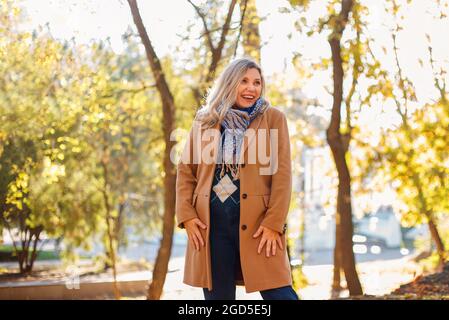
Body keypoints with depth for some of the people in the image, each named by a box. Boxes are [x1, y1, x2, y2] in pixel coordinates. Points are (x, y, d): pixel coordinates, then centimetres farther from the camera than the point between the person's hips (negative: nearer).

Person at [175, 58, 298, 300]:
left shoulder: (273, 118, 5)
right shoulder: (204, 121, 11)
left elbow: (282, 174, -1)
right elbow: (185, 171, 13)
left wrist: (274, 223, -10)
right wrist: (186, 216, 0)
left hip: (257, 223, -2)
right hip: (210, 224, 2)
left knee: (278, 294, -8)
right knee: (217, 296, 7)